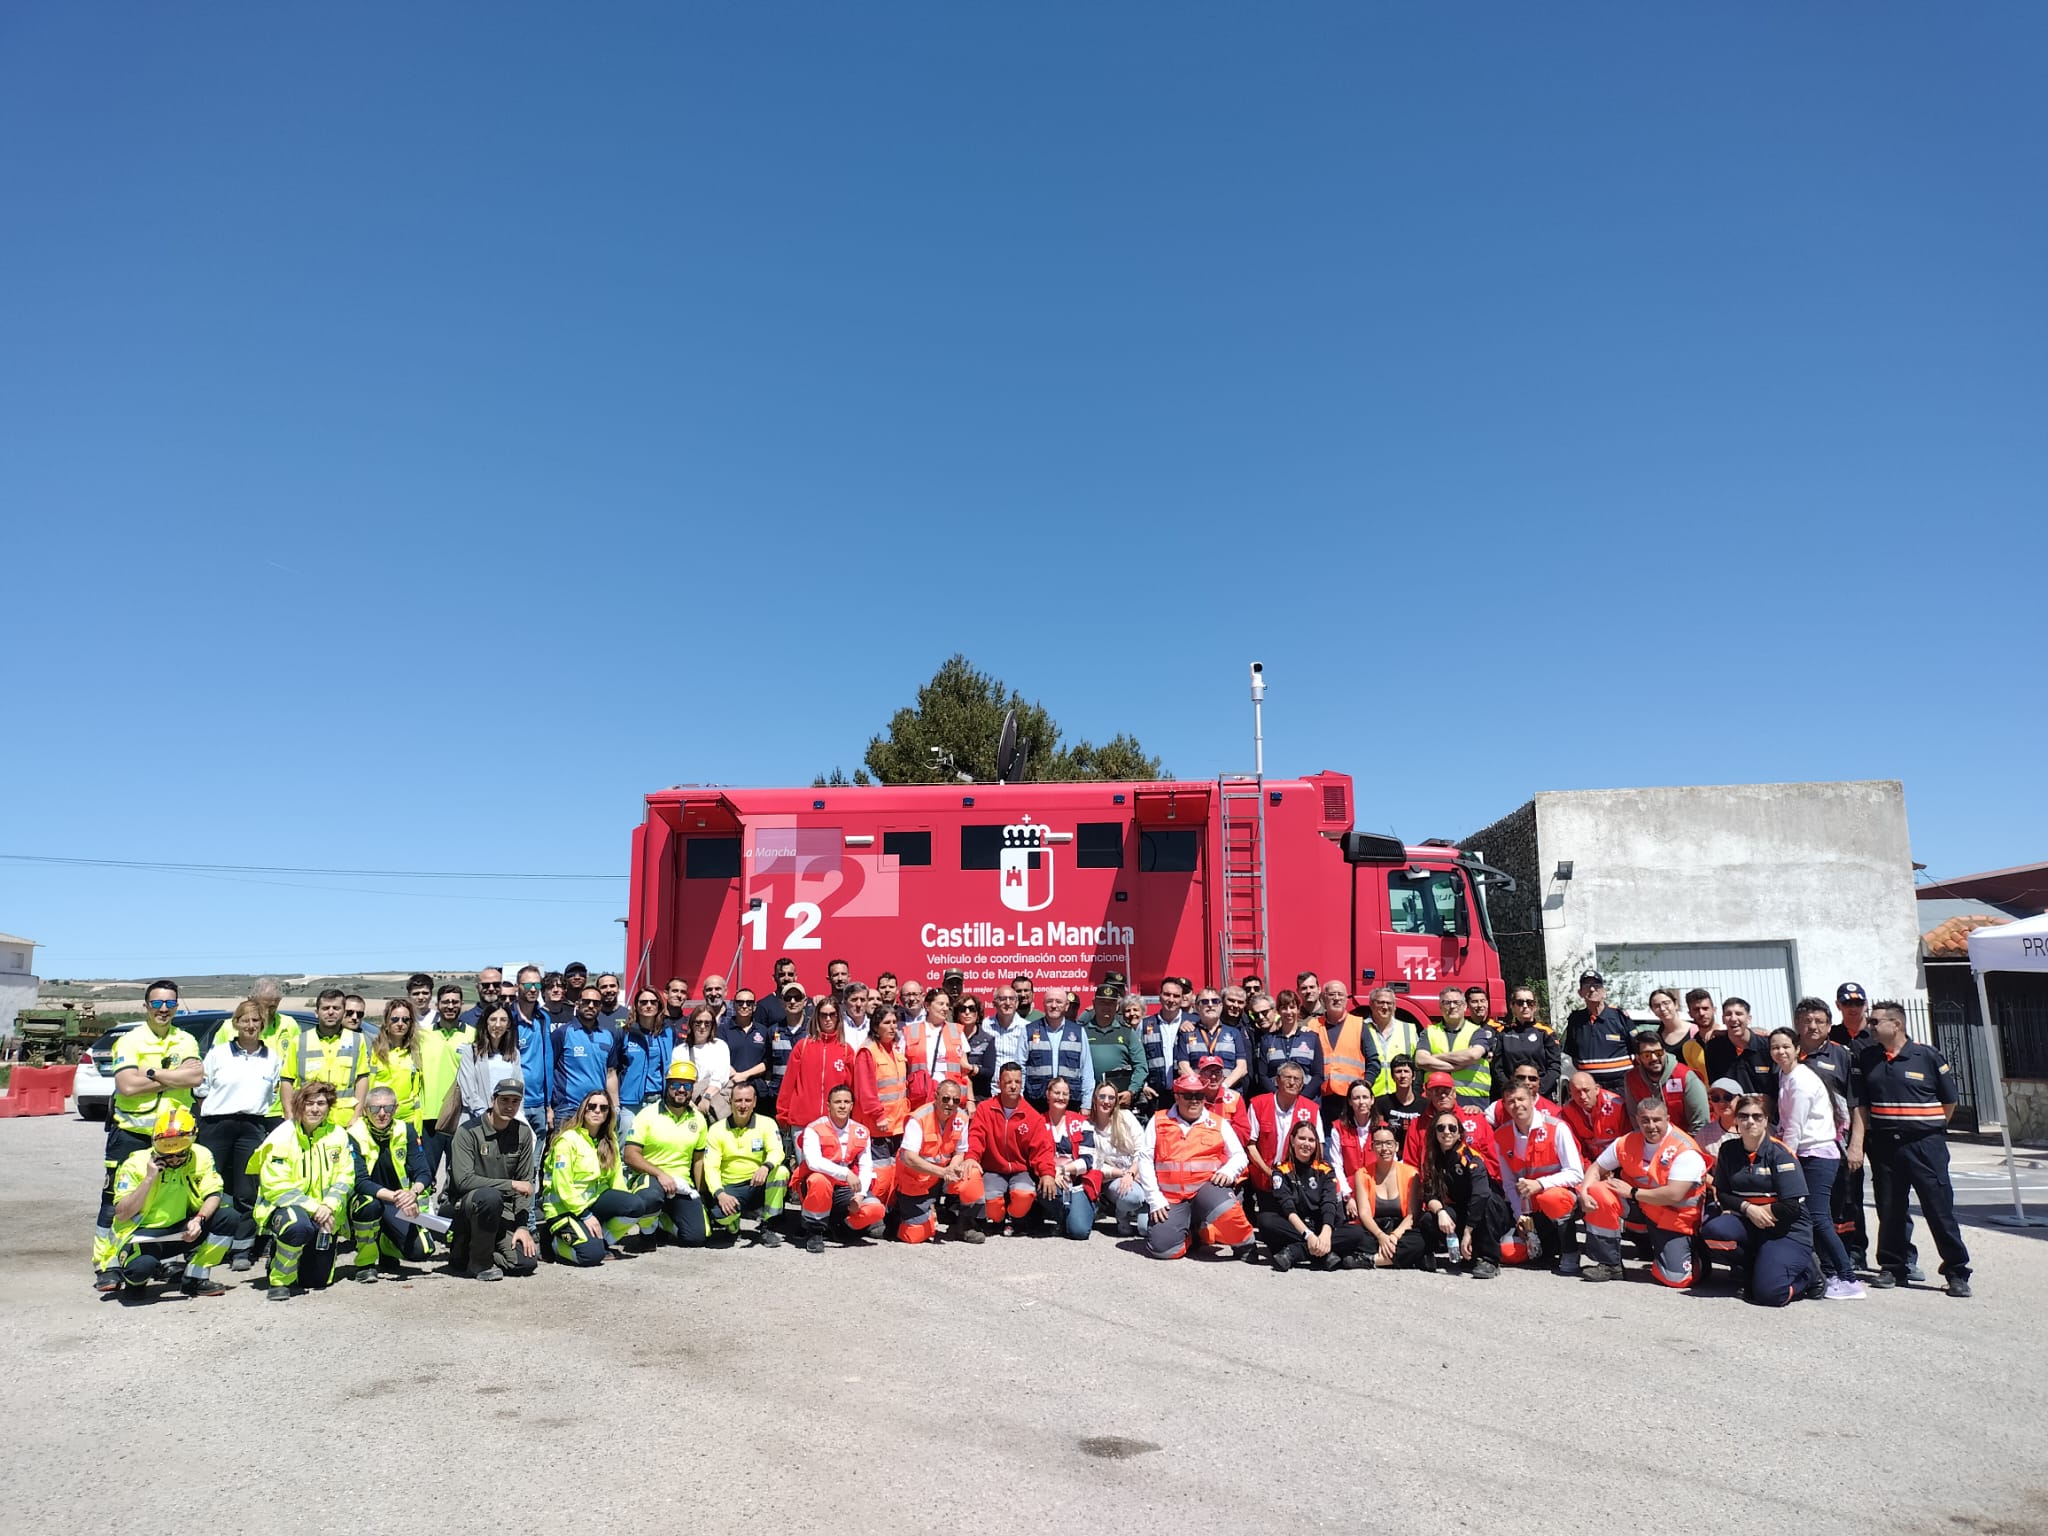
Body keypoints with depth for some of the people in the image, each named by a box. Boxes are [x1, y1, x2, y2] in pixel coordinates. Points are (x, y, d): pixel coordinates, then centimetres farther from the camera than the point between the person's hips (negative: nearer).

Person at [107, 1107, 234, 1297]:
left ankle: (195, 1279, -5)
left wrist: (199, 1219, -32)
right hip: (143, 1235, -3)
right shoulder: (135, 1164, -14)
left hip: (182, 1231, 3)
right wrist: (149, 1178, -25)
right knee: (141, 1266, -36)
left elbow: (213, 1196, -12)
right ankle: (134, 1278, 5)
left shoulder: (201, 1157, -7)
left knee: (228, 1219, -20)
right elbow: (121, 1214, -17)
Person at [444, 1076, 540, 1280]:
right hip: (461, 1204, -5)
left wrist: (522, 1226, -6)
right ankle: (478, 1263, -15)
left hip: (501, 1211, 5)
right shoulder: (469, 1132, -13)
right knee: (490, 1196, -38)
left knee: (527, 1262, -13)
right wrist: (510, 1185, -22)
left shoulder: (522, 1133, 2)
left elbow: (526, 1183, 3)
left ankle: (468, 1250, 13)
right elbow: (463, 1180, -23)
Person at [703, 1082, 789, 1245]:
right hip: (731, 1188, -1)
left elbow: (777, 1151, -15)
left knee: (781, 1171, -30)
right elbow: (711, 1167, -6)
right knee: (720, 1213, -34)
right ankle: (732, 1226, 8)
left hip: (759, 1186, 1)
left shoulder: (766, 1124, 1)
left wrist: (766, 1167, -39)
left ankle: (766, 1227, -14)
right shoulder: (717, 1130, 1)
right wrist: (720, 1194, -24)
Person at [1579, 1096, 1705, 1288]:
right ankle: (1608, 1265, -6)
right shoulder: (1627, 1143, -4)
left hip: (1673, 1218, -5)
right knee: (1598, 1193, -20)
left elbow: (1674, 1195, -29)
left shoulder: (1685, 1150, -21)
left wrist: (1632, 1192, -20)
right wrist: (1584, 1193, -17)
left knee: (1676, 1279, -21)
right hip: (1637, 1208, 5)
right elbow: (1597, 1169, 3)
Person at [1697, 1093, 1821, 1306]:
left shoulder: (1780, 1153, -11)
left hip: (1788, 1230, -4)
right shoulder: (1728, 1150, 3)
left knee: (1769, 1293, -22)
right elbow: (1721, 1193, 5)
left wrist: (1762, 1210, -7)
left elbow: (1793, 1207, -13)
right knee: (1713, 1230, -29)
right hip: (1748, 1225, 4)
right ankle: (1747, 1270, 1)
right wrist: (1747, 1208, -13)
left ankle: (1808, 1272, 12)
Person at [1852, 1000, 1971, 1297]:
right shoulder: (1866, 1060, 6)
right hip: (1884, 1147, 3)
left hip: (1925, 1145, -3)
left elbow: (1949, 1100, 6)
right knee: (1889, 1211, 9)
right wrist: (1857, 1143, -4)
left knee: (1940, 1208, -2)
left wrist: (1932, 1129, 10)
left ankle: (1957, 1272, 7)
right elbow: (1860, 1105, 3)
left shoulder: (1927, 1056, -3)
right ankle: (1891, 1268, 19)